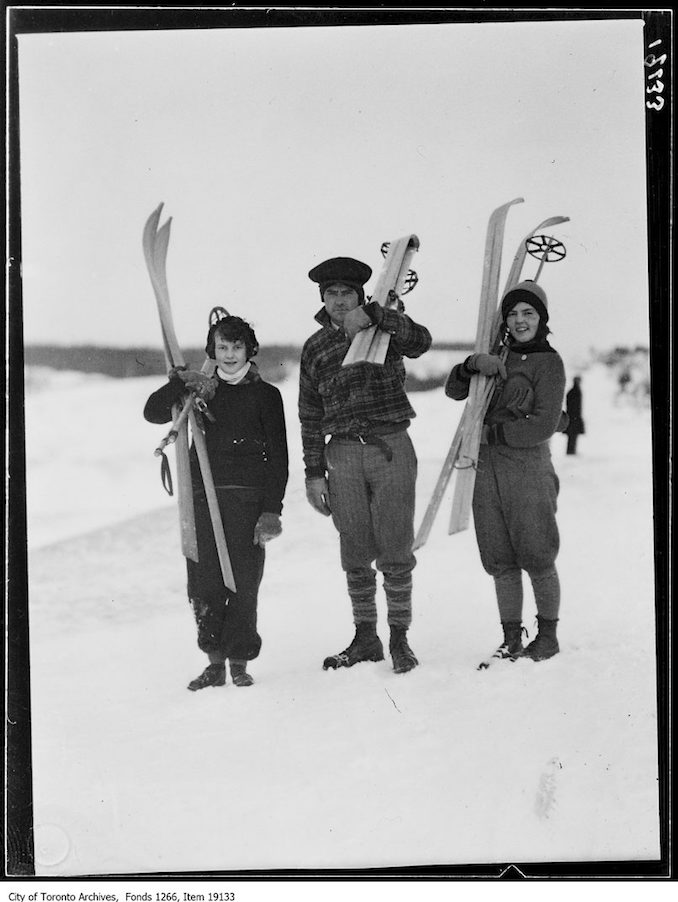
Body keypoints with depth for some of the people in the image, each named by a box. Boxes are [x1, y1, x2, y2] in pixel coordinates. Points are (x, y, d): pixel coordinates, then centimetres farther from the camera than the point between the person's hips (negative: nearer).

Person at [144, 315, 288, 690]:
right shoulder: (202, 388, 16)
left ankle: (239, 662, 4)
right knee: (204, 582, -1)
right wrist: (183, 384, -10)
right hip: (204, 496, 3)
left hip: (248, 497, -2)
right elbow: (153, 412, 5)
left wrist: (272, 510, -6)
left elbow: (277, 457, 3)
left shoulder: (265, 394, 8)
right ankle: (214, 662, 8)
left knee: (243, 582, -5)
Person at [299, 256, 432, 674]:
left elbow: (421, 341, -17)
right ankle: (366, 638, 18)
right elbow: (310, 416, 12)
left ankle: (399, 637, 9)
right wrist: (315, 473, 7)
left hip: (391, 448, -3)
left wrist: (373, 314, -25)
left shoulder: (387, 328, 6)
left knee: (395, 550, -2)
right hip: (343, 454, 3)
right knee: (355, 554, 6)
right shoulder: (315, 347, 12)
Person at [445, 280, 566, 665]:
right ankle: (511, 639, 15)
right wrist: (474, 363, -13)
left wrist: (491, 432, -12)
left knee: (537, 557, 1)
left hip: (528, 466, -5)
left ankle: (549, 634, 15)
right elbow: (455, 391, 6)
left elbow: (544, 425, -11)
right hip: (487, 469, 5)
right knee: (501, 561, 7)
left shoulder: (550, 362, -3)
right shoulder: (498, 356, 14)